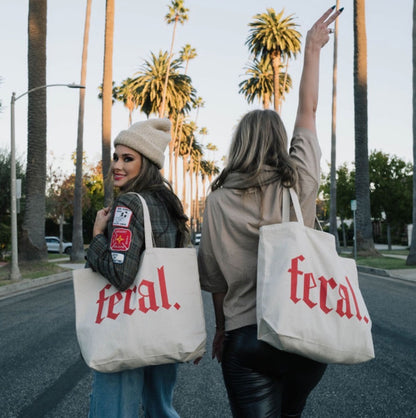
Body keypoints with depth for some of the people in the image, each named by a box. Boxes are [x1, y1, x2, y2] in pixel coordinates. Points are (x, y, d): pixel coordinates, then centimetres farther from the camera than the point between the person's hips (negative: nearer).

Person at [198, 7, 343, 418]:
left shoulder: (219, 201, -5)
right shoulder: (301, 183, -2)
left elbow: (214, 278, 1)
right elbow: (308, 109, 11)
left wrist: (221, 327, 16)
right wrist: (312, 48, 21)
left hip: (247, 339, -3)